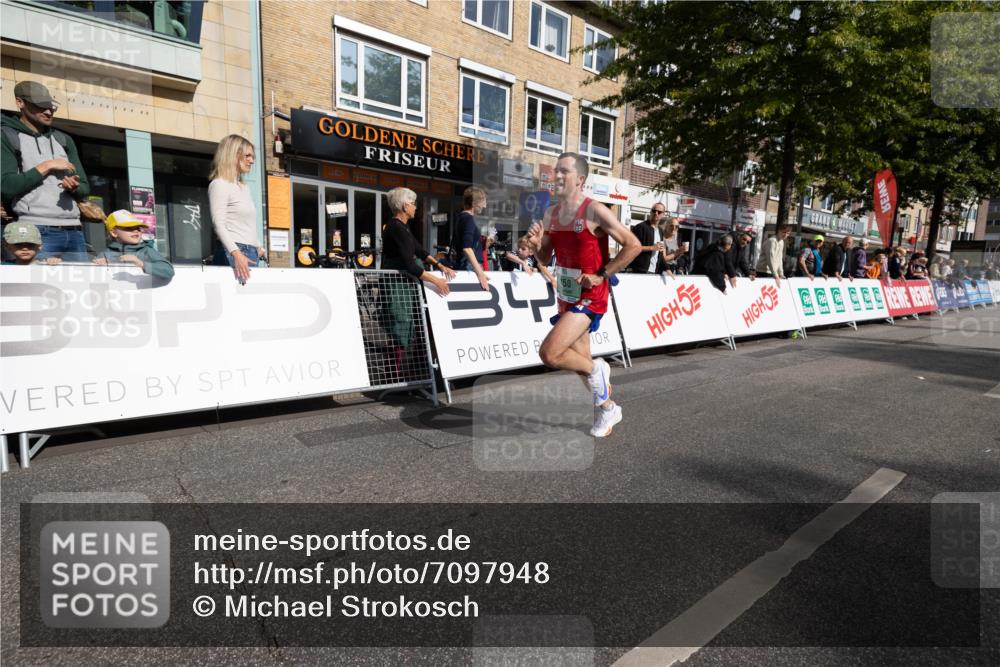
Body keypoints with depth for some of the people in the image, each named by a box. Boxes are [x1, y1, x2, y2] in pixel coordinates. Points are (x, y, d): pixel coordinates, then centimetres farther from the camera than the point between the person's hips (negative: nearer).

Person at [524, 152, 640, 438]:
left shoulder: (595, 211, -14)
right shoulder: (550, 214, 7)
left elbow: (633, 245, -13)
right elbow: (545, 259, 14)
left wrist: (601, 275, -15)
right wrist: (537, 244, -7)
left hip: (589, 297, -7)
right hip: (566, 296, 7)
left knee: (549, 353, -20)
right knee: (580, 361, 15)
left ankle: (596, 370, 8)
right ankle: (608, 409, 37)